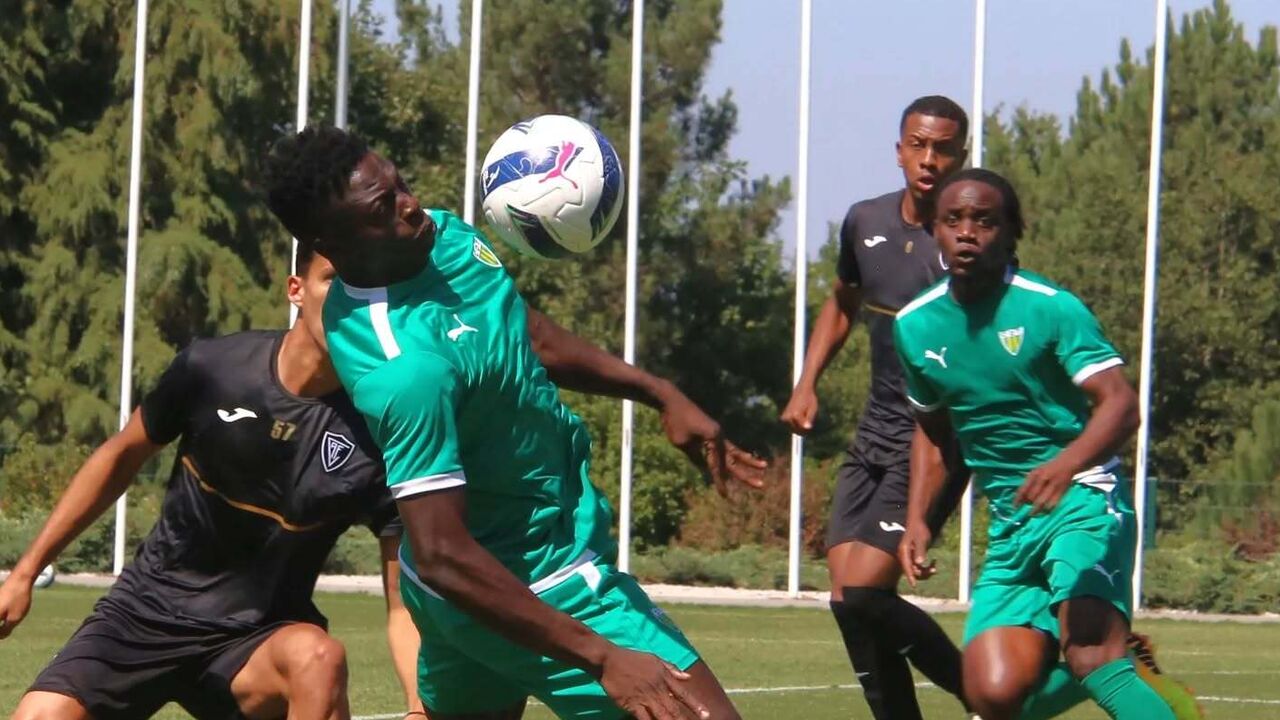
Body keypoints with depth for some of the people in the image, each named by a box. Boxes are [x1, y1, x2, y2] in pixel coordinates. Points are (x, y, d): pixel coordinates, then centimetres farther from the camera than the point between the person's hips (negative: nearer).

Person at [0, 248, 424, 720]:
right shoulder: (210, 367, -11)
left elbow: (403, 605, -13)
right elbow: (121, 457, 8)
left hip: (257, 640, -1)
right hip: (148, 610, 2)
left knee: (318, 657, -35)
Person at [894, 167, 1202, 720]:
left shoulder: (1050, 308, -10)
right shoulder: (914, 327, 7)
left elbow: (1120, 404, -20)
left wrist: (1066, 465, -38)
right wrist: (918, 521, 12)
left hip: (1082, 499, -6)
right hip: (1009, 524, 6)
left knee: (1091, 657, -30)